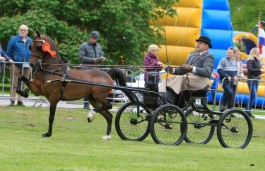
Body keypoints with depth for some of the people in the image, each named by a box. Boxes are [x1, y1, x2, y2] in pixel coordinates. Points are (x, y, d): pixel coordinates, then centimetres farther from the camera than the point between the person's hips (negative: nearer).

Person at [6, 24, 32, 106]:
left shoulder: (30, 41, 10)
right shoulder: (13, 40, 0)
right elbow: (8, 52, 0)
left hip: (26, 66, 4)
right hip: (16, 65, -4)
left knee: (23, 84, 8)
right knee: (14, 84, -3)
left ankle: (20, 100, 14)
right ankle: (12, 100, -1)